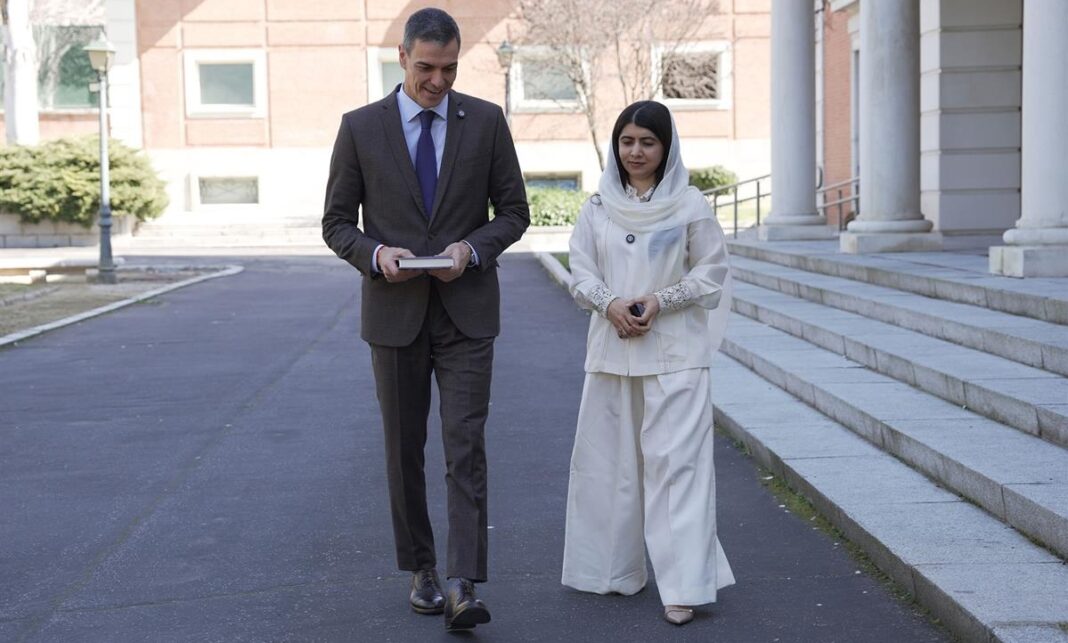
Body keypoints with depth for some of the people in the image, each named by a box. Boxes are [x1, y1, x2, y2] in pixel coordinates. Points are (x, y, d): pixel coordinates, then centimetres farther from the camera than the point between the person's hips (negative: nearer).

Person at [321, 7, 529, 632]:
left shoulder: (486, 121, 1)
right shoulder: (361, 127, -1)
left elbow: (514, 212, 5)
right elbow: (337, 222, 4)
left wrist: (473, 247, -15)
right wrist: (376, 254, -17)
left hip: (467, 312, -1)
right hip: (394, 312, 1)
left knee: (466, 449, -9)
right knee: (405, 451, 10)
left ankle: (463, 587, -10)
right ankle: (421, 568, 26)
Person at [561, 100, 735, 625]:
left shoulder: (690, 205, -3)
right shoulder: (598, 207, 6)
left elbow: (711, 272, -1)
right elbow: (580, 271, 6)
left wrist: (661, 300, -13)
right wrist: (609, 303, -13)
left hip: (674, 351, -4)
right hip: (610, 349, 4)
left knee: (675, 460, -6)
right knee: (610, 459, 9)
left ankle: (683, 585, -4)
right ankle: (615, 569, 24)